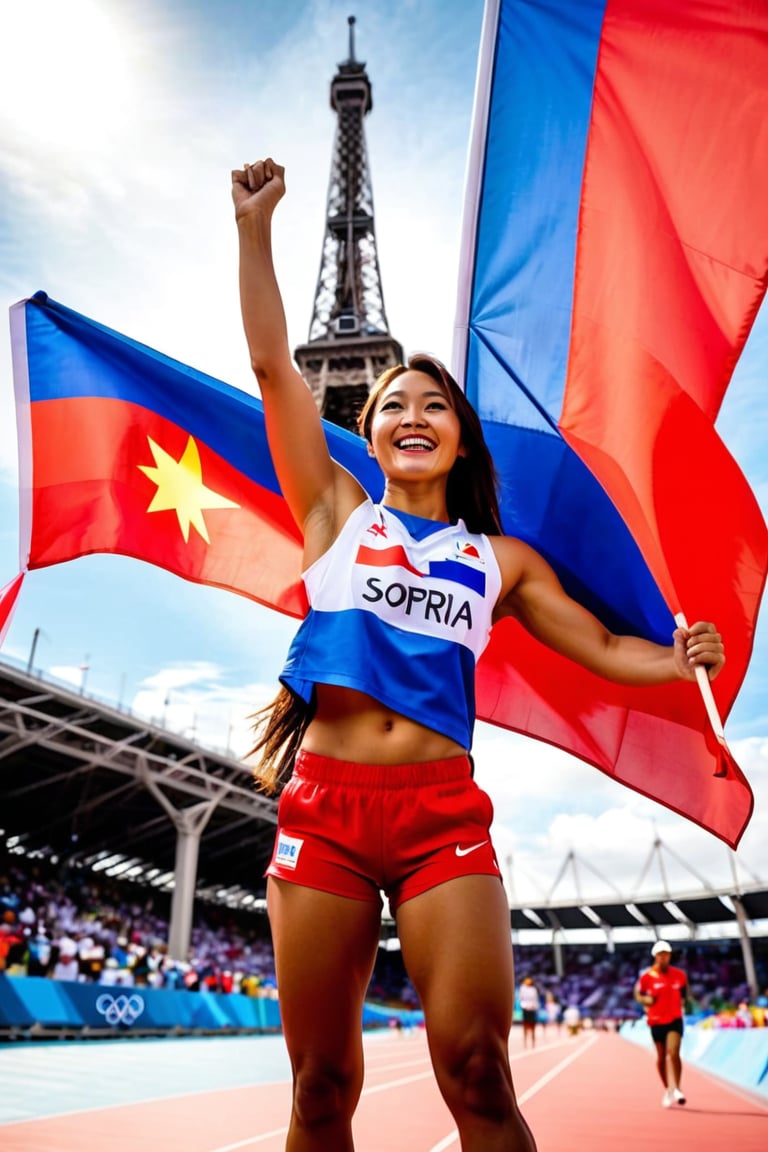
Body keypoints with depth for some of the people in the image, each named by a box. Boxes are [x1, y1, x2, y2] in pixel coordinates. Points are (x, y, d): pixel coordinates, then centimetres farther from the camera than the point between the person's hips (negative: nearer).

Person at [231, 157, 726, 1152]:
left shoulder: (502, 559, 14)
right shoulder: (337, 514, 10)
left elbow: (602, 647, 14)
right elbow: (273, 368, 5)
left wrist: (676, 659, -6)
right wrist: (254, 227, 3)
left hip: (442, 814, 1)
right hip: (325, 807, 0)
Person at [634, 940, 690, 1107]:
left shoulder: (680, 975, -1)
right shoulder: (647, 976, -6)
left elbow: (684, 992, 16)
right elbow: (638, 994, 5)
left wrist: (681, 1001, -2)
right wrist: (646, 1000, -14)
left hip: (674, 1020, 0)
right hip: (656, 1021, 0)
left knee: (673, 1053, -17)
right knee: (661, 1057, 10)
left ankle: (676, 1089, -11)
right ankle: (668, 1089, 29)